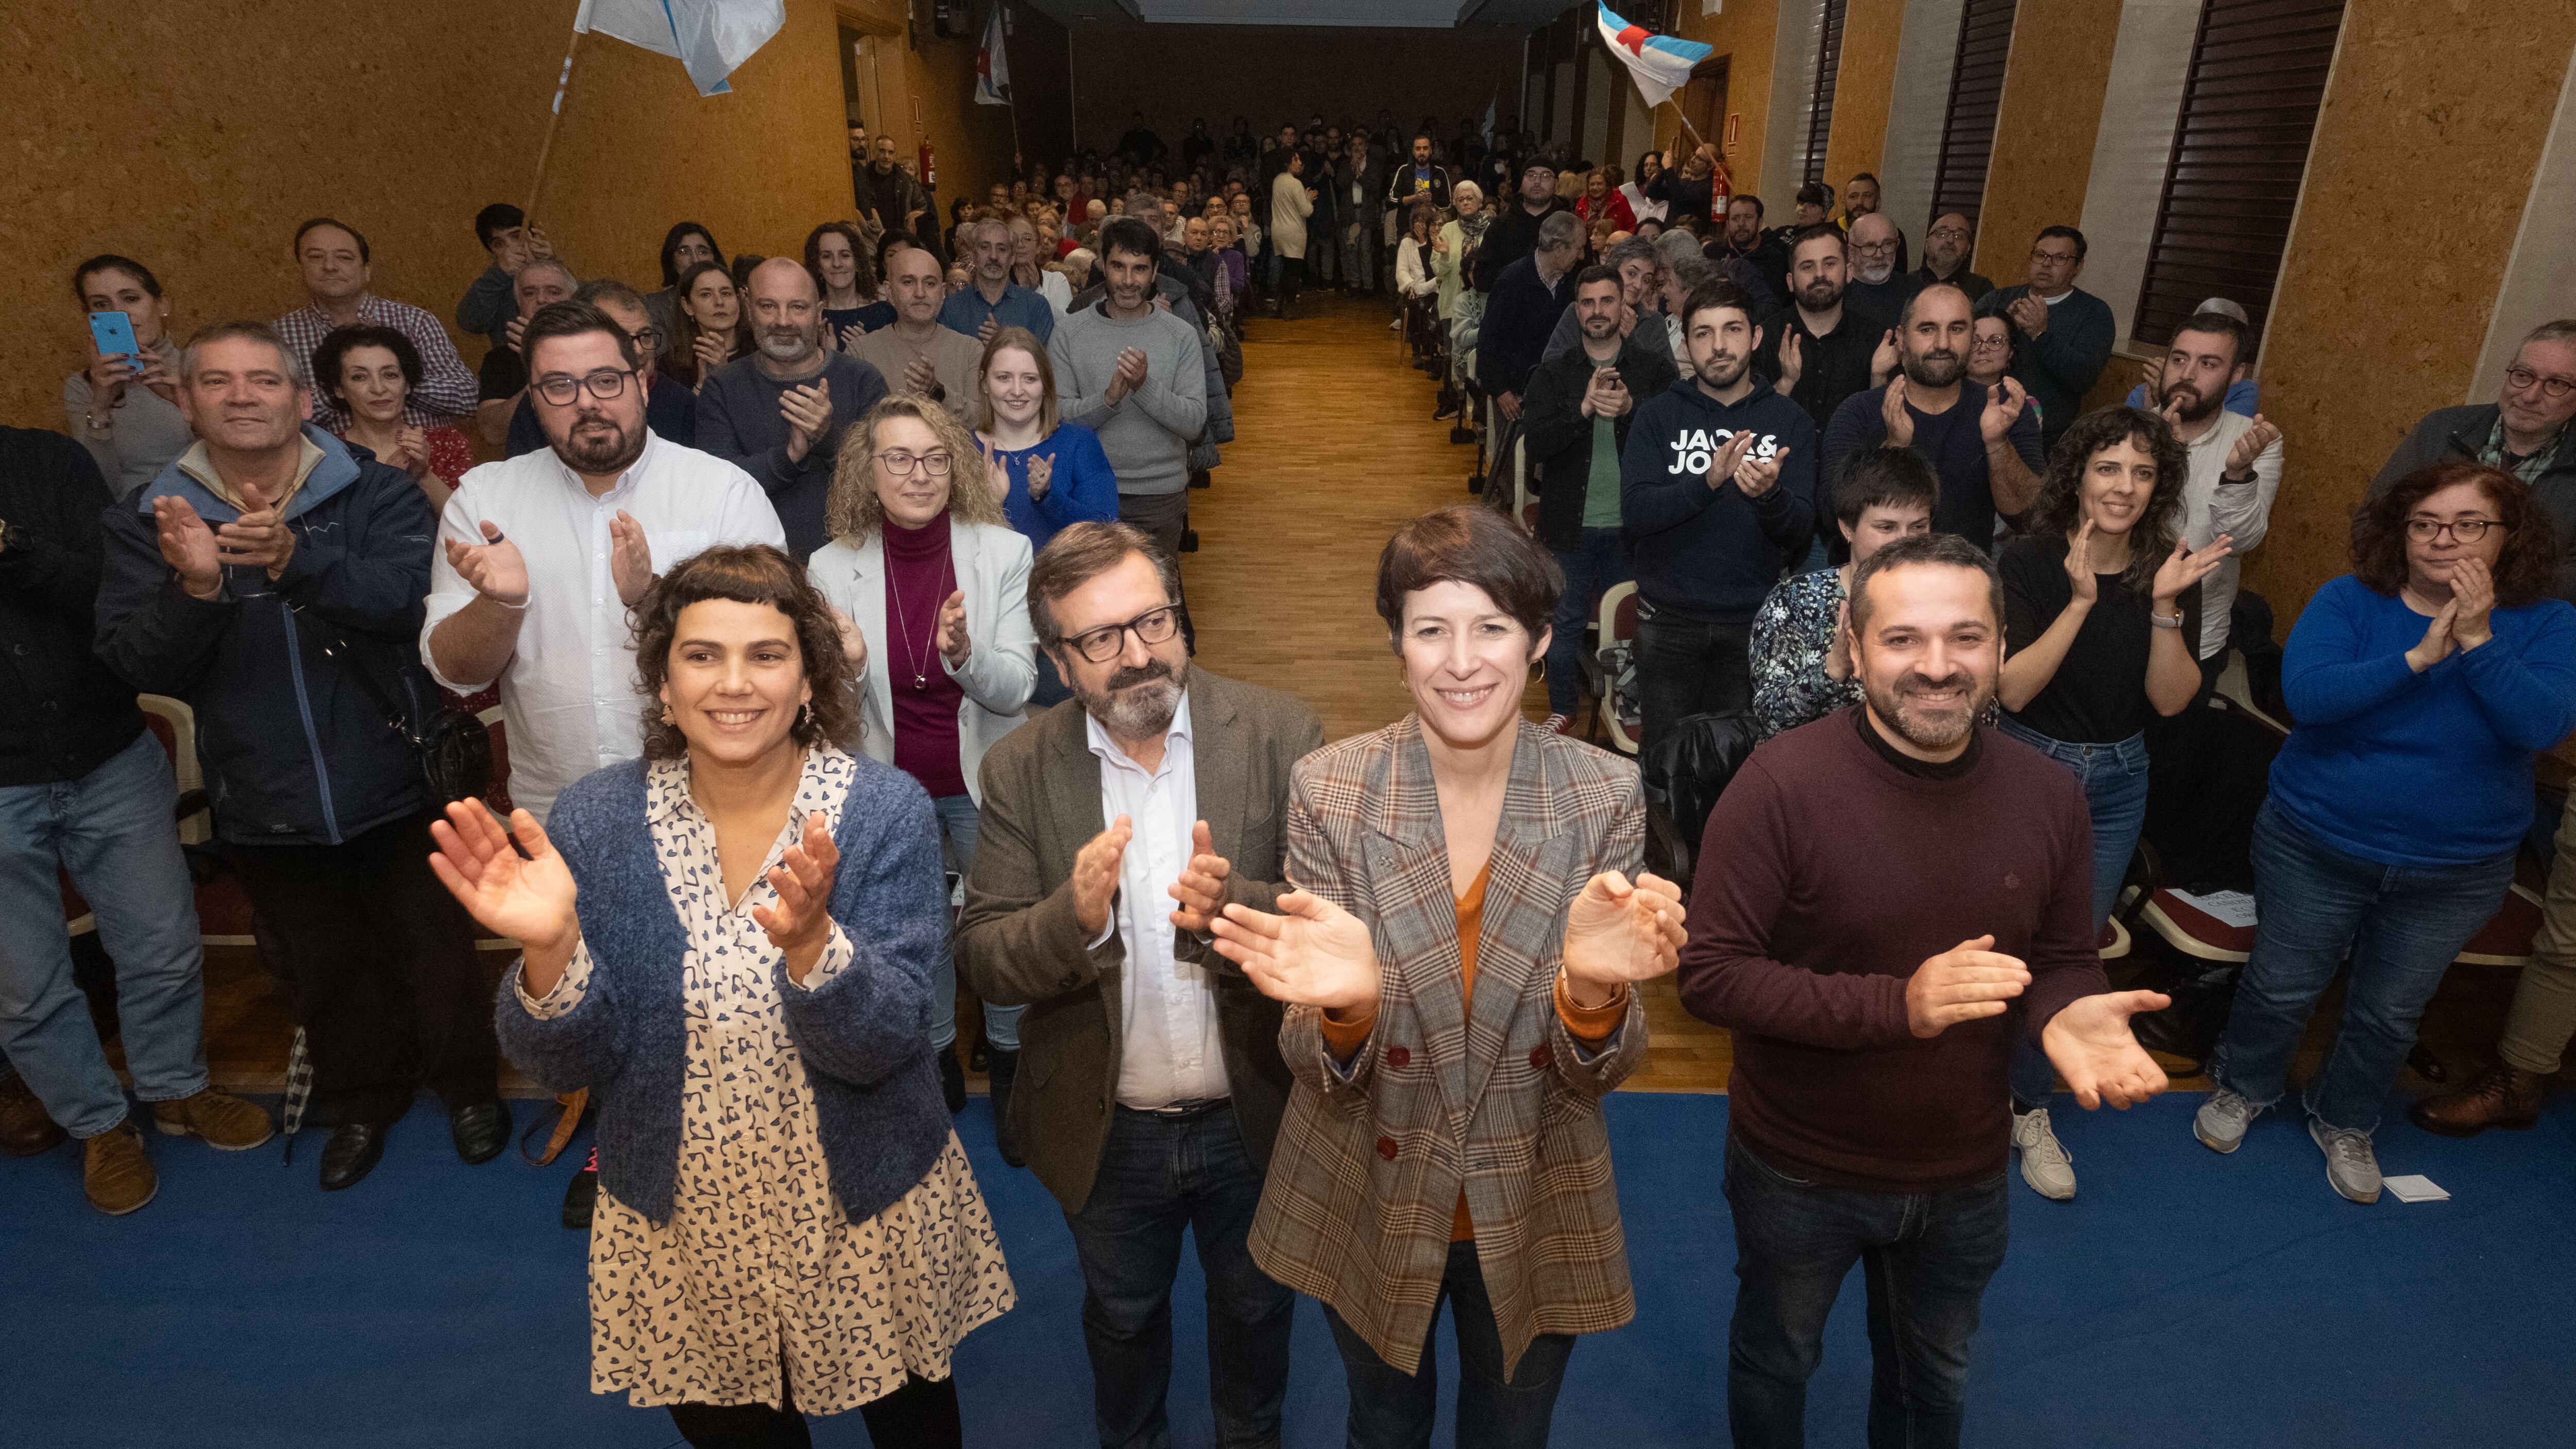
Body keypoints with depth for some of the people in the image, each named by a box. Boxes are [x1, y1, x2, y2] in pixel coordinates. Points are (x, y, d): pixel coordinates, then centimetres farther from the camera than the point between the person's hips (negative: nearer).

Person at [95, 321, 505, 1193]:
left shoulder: (377, 495, -9)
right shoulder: (147, 523, -1)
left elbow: (411, 603, -25)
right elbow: (138, 666, -10)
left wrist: (297, 557, -41)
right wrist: (195, 587, -29)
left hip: (394, 785, -2)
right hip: (265, 806, 3)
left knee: (437, 949, 13)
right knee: (325, 969, 20)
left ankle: (469, 1086, 37)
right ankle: (361, 1099, 43)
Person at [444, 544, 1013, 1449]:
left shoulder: (884, 812, -16)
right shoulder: (598, 821, -11)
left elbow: (877, 1049, -21)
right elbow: (567, 1065, -10)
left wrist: (807, 940, -40)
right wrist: (551, 949, -30)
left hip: (865, 1215, -1)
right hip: (678, 1230, 1)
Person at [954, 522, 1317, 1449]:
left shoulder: (1281, 735, -15)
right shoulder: (1020, 770, -11)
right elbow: (981, 960, -12)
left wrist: (1235, 907, -38)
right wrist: (1074, 918, -34)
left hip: (1255, 1119, 0)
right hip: (1106, 1132, 1)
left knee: (1256, 1307, 26)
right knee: (1121, 1317, 27)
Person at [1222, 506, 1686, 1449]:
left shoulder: (1605, 794, -15)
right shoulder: (1327, 789, -17)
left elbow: (1601, 1072, -13)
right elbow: (1324, 1071, -14)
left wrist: (1594, 990, -36)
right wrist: (1344, 1007, -37)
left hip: (1536, 1219, 1)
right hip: (1369, 1215, 0)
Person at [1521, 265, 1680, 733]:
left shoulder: (1654, 368, -1)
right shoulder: (1553, 373, 1)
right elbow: (1535, 443, -12)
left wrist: (1631, 408, -27)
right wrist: (1584, 408, -25)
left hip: (1631, 524, 0)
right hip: (1570, 522, 1)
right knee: (1565, 621, 11)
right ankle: (1562, 708, 29)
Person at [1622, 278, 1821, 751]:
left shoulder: (1788, 421, 2)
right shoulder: (1658, 415, 1)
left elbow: (1801, 531, -6)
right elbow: (1635, 512, -13)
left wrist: (1770, 495, -27)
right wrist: (1709, 481, -28)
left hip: (1754, 623, 1)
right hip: (1669, 619, 0)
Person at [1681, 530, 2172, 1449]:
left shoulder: (2047, 797, -10)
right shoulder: (1783, 785, -25)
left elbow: (2066, 959, 3)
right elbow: (1710, 975, -25)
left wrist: (2066, 1013, -21)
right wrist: (1896, 1005, -35)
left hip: (1965, 1178, 4)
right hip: (1799, 1172, -3)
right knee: (1775, 1360, 25)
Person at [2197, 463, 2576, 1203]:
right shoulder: (2349, 601, -11)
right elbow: (2306, 693, -26)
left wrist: (2479, 641, -30)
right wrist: (2420, 655, -31)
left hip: (2457, 871, 2)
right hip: (2317, 847, -1)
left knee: (2389, 1013, 17)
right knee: (2281, 987, 13)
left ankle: (2344, 1121, 41)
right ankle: (2245, 1088, 40)